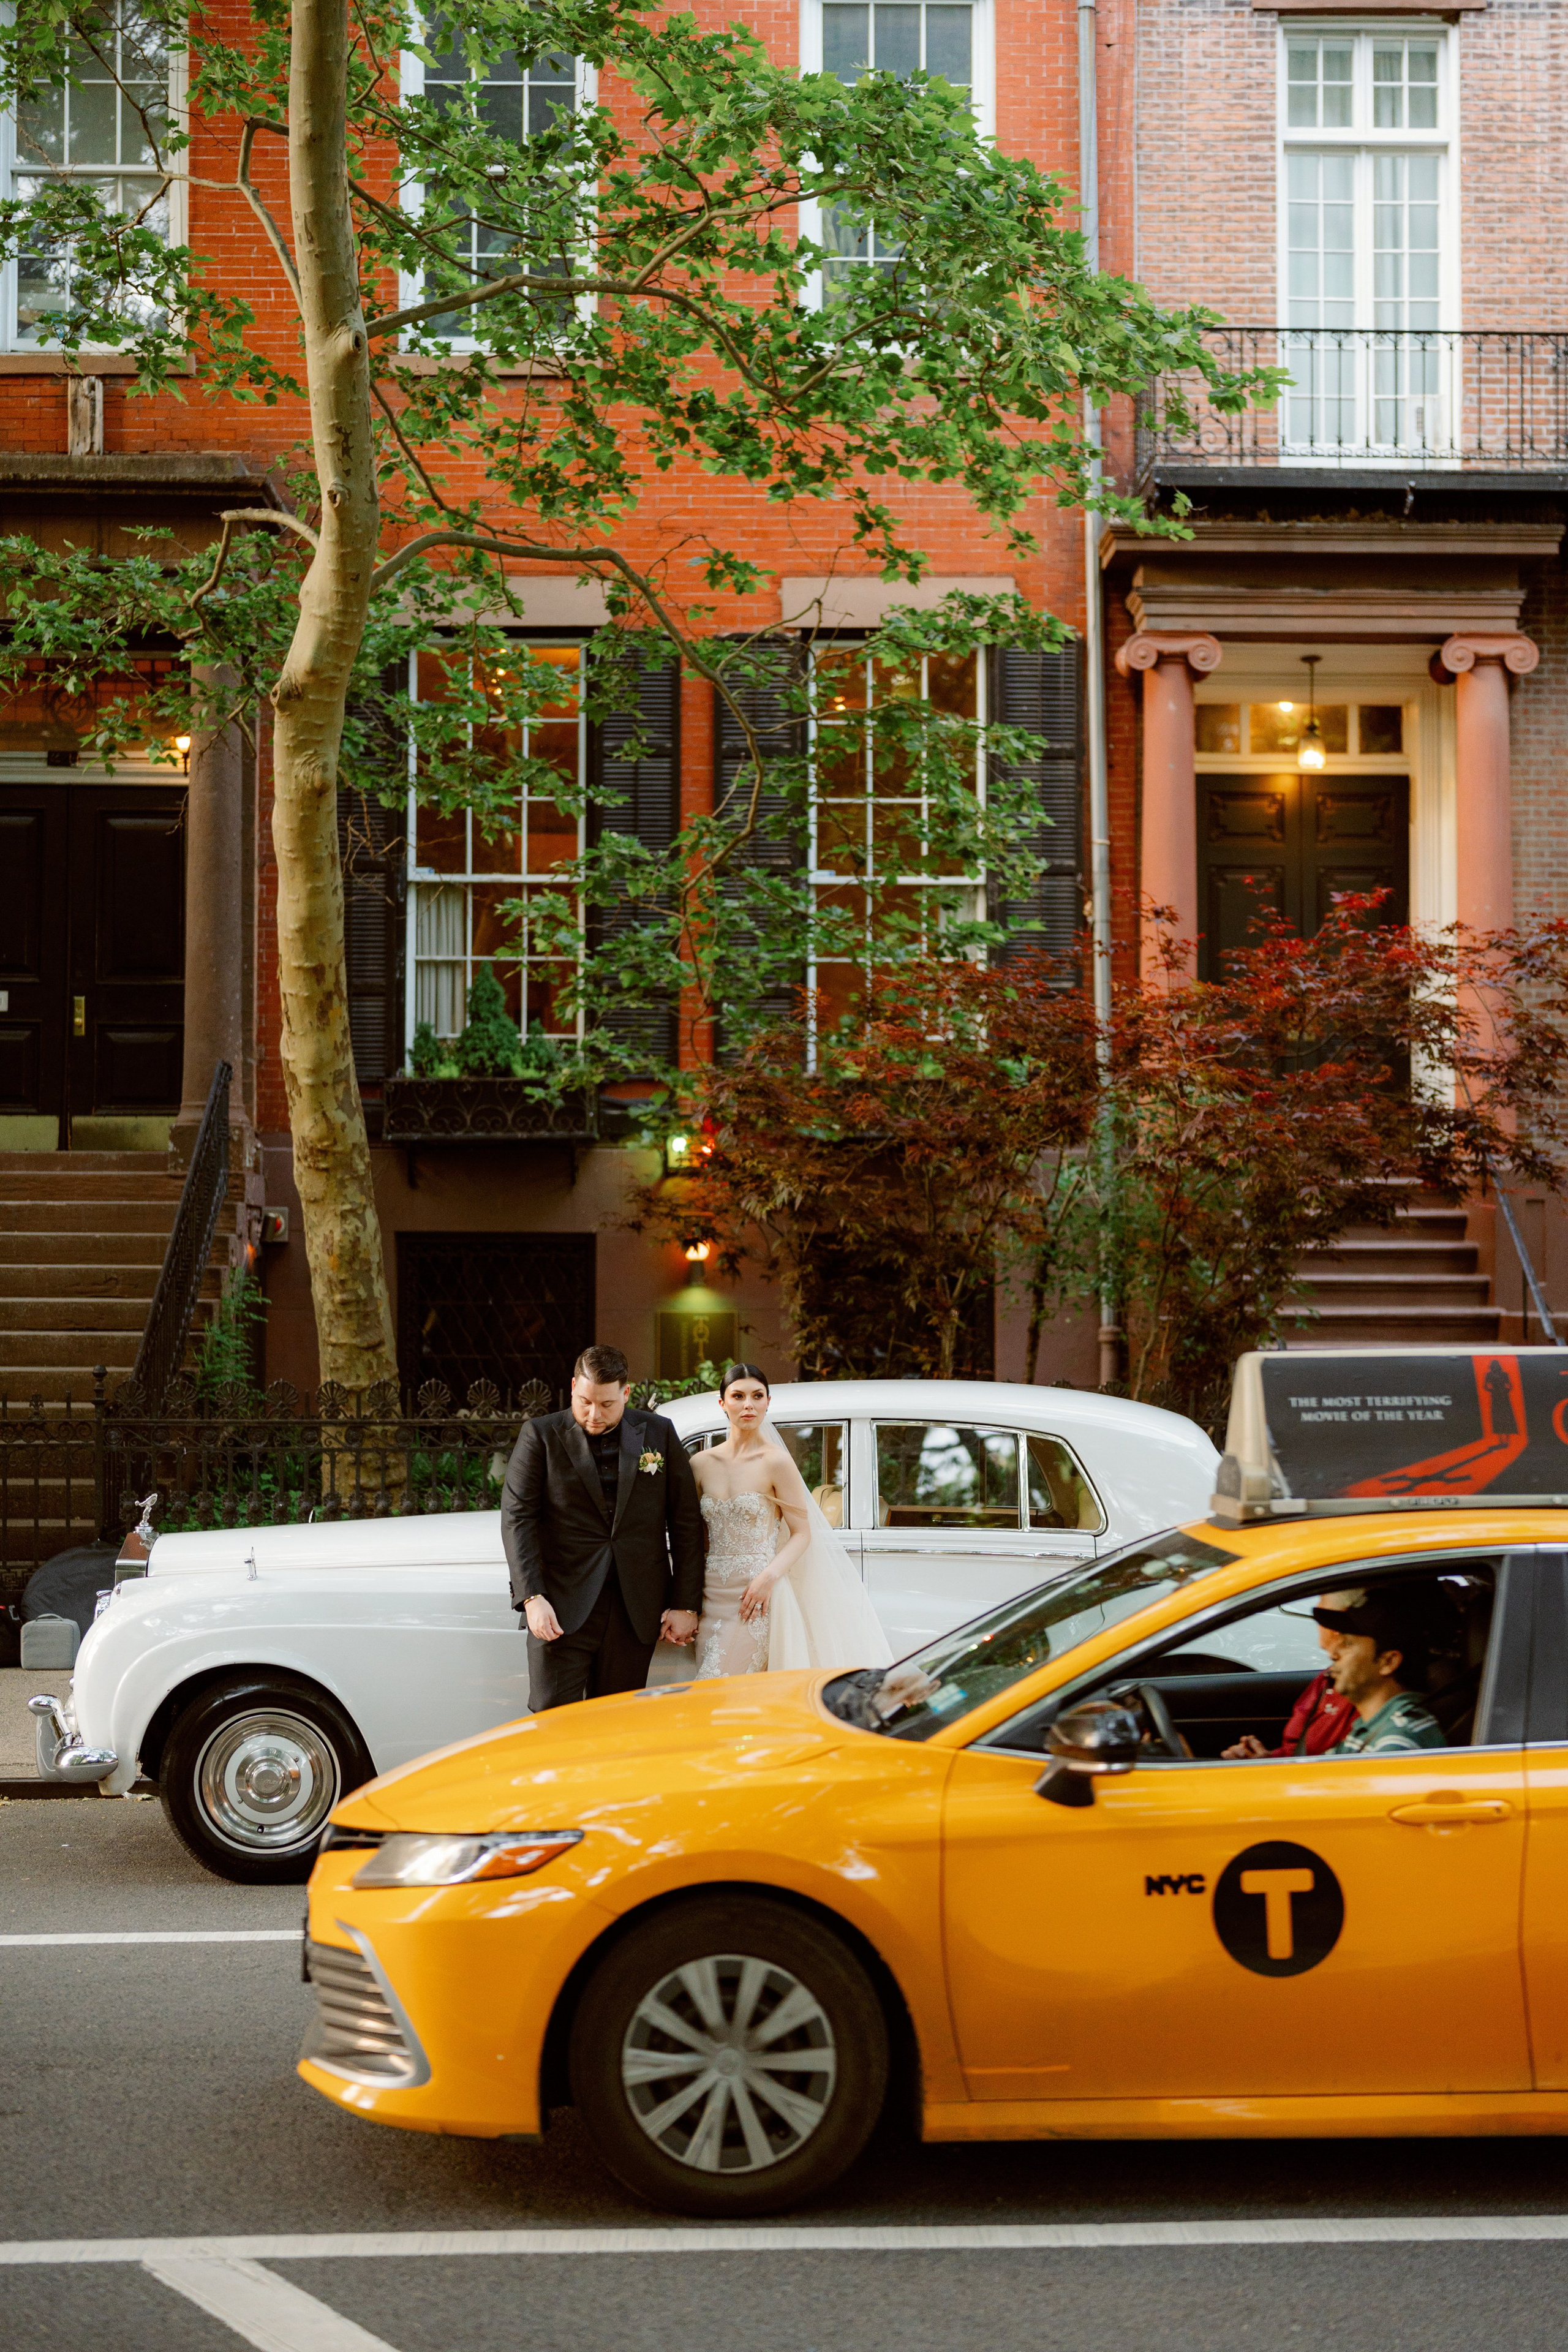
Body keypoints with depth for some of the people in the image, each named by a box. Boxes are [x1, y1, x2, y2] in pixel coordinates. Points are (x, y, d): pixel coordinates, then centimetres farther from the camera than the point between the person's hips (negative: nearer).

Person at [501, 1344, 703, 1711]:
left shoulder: (659, 1433, 8)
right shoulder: (541, 1436, 2)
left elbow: (686, 1523, 9)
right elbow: (517, 1518, -4)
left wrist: (686, 1605, 4)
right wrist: (532, 1597, -15)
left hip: (635, 1613, 2)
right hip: (561, 1611, -2)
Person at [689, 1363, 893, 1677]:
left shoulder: (776, 1461, -5)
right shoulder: (701, 1464, 8)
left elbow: (802, 1533, -3)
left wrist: (769, 1577, -18)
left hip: (754, 1596, -5)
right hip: (711, 1595, 5)